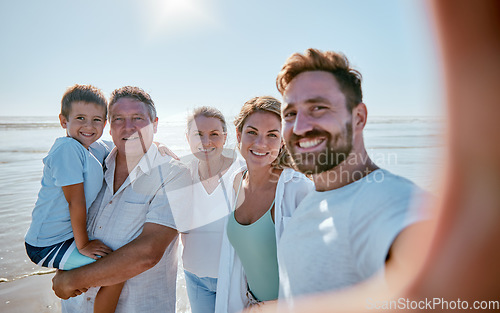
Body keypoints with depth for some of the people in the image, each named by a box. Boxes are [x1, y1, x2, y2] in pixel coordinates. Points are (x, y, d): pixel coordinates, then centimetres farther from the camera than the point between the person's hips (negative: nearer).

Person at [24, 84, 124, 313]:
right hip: (48, 245, -9)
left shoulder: (96, 148, 2)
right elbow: (76, 201, -22)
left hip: (67, 233, 9)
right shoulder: (68, 148, -23)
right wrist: (82, 244, -16)